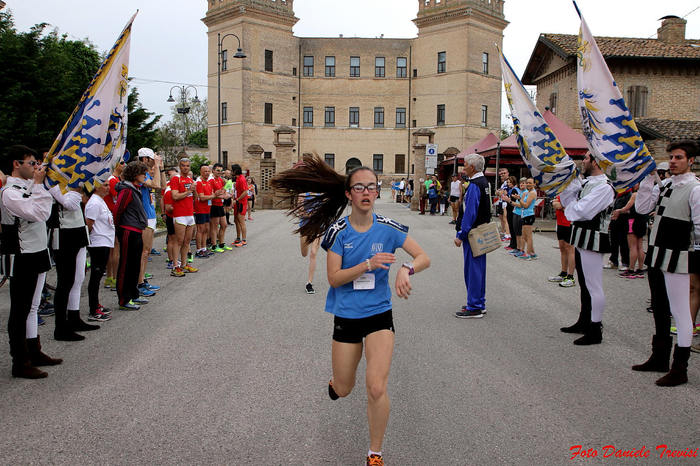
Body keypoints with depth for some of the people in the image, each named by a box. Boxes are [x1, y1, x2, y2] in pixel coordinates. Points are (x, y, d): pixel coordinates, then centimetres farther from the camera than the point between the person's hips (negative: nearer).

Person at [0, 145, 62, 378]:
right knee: (20, 310, -1)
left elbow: (46, 210, 19)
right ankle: (20, 363, 7)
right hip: (22, 259, -9)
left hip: (37, 253, 9)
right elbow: (39, 213, -27)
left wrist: (43, 183, 12)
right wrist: (38, 184, -19)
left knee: (32, 306, 18)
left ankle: (34, 352, 30)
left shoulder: (28, 187, 10)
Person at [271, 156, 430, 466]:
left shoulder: (388, 228, -7)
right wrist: (368, 264, -26)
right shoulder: (338, 231, -8)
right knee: (343, 390, 14)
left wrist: (406, 269, -27)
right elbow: (334, 278, -13)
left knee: (377, 388, -13)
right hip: (346, 316, 1)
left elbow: (424, 258, -5)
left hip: (379, 315, 0)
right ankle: (337, 379, 54)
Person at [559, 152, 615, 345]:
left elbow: (582, 210, -24)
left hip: (592, 240, -10)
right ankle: (584, 322, 32)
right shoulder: (586, 183, 13)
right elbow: (567, 201, 12)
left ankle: (595, 330, 5)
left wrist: (570, 206, -3)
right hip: (581, 239, 10)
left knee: (593, 286, -3)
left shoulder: (604, 187, -17)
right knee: (585, 284, 19)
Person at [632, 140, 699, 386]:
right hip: (656, 256, 8)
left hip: (677, 258, -8)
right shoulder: (663, 185, 11)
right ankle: (659, 358, 31)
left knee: (680, 312, -1)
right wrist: (650, 177, 0)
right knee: (659, 310, 17)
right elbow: (642, 207, 3)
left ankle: (680, 369, 7)